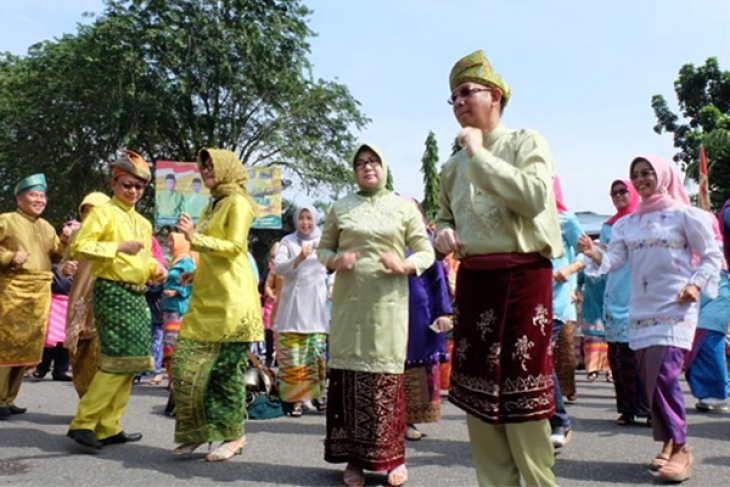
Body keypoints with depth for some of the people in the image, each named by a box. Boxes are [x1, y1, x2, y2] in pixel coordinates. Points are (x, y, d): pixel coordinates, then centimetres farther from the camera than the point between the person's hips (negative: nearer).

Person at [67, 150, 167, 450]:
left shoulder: (144, 223, 20)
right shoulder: (103, 212, -3)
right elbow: (79, 247, -13)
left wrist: (156, 269, 5)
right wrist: (119, 247, -21)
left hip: (137, 296, 8)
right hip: (112, 292, -8)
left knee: (129, 362, 7)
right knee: (117, 360, -13)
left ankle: (108, 428, 14)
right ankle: (83, 423, -3)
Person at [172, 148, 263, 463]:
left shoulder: (238, 202, -3)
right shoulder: (212, 205, 21)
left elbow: (234, 246, -14)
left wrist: (194, 237, -18)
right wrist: (197, 272, 19)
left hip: (230, 298, -8)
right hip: (206, 296, 8)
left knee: (225, 367, -3)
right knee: (185, 364, 4)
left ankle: (233, 435, 10)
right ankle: (197, 431, 15)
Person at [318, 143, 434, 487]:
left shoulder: (404, 207, 7)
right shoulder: (340, 207, 11)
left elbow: (426, 252, 6)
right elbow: (323, 248, 16)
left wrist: (404, 265, -13)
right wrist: (334, 260, -6)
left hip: (389, 302, -1)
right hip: (349, 300, 2)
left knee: (387, 374, -2)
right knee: (348, 371, 1)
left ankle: (393, 457, 12)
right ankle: (353, 458, 12)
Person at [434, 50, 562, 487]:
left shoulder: (527, 142, -2)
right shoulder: (454, 166, 15)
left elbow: (534, 196, -20)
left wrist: (480, 155, -13)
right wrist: (443, 234, 1)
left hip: (522, 277, -6)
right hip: (473, 280, 6)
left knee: (520, 393, -3)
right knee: (475, 391, 9)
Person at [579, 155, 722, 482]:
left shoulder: (684, 215, 0)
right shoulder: (627, 223, 12)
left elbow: (712, 256, 3)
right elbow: (613, 260, 1)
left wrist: (697, 284, -13)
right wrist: (594, 255, -19)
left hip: (676, 309, -5)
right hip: (641, 311, 5)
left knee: (665, 376, -15)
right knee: (651, 379, 6)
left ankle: (680, 447, -2)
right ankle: (669, 443, 20)